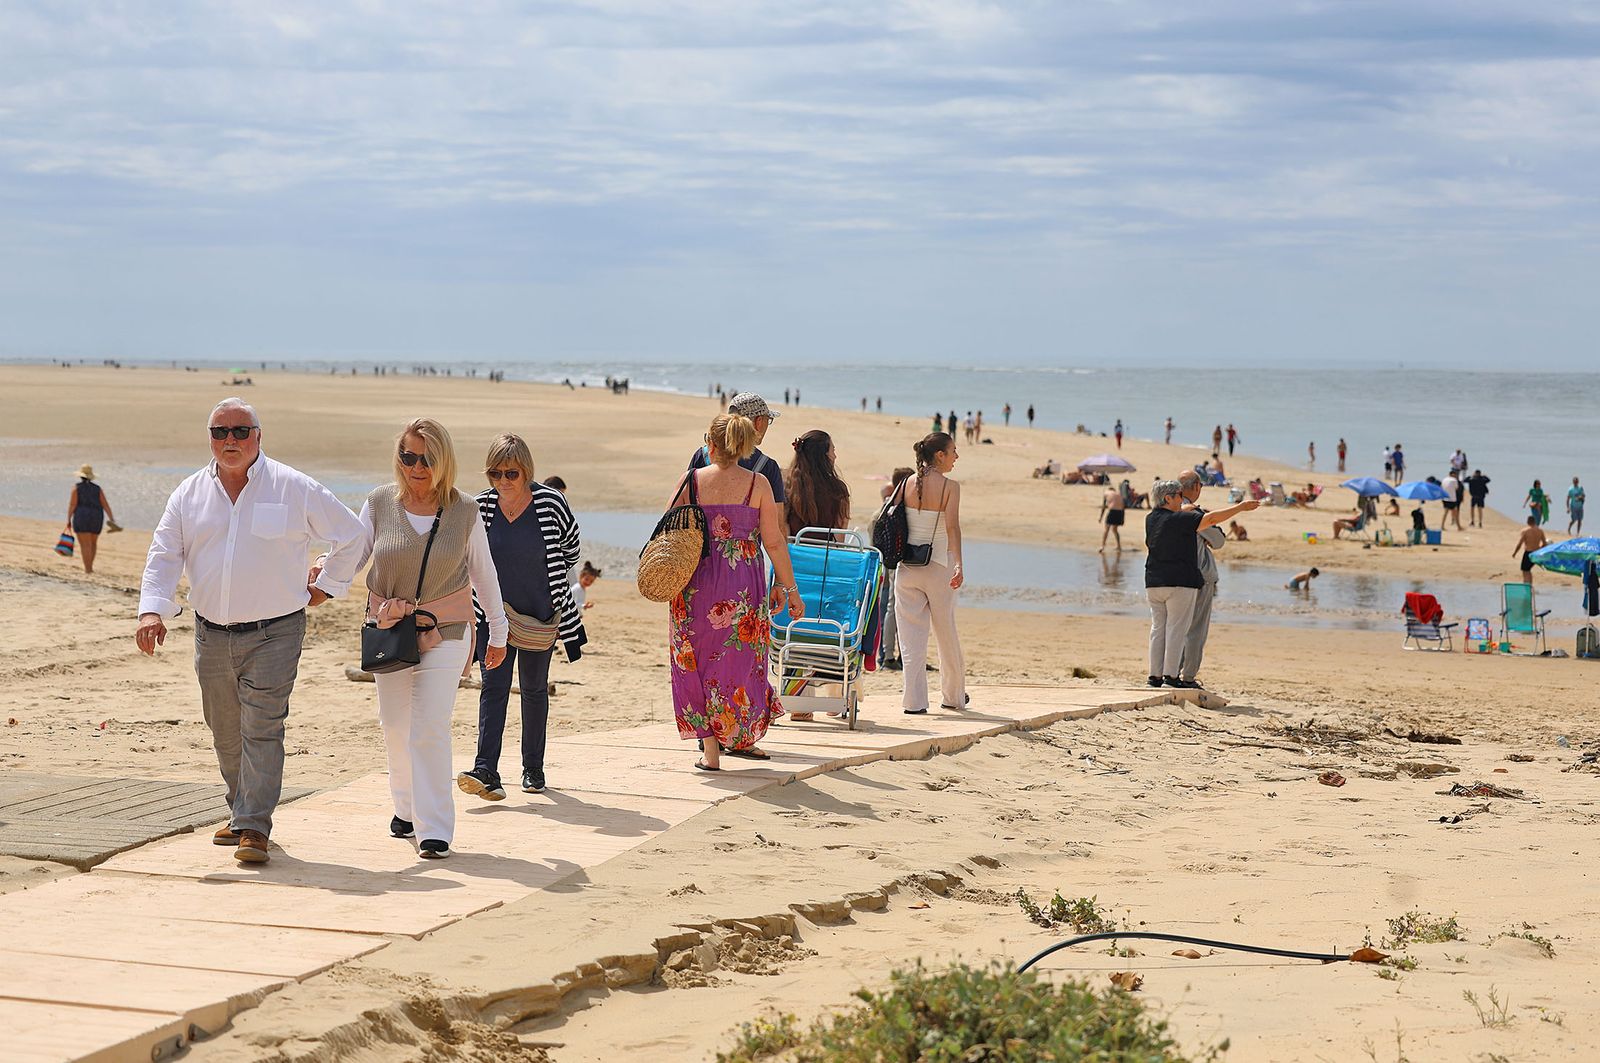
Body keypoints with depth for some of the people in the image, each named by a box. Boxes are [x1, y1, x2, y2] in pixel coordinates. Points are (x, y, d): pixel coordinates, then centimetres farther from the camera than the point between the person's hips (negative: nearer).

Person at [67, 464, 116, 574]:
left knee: (85, 545, -3)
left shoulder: (77, 487, -1)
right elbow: (105, 505, 1)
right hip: (96, 519, 3)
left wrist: (68, 520, -5)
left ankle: (88, 568, -9)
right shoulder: (97, 488, 8)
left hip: (81, 517, -3)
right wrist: (112, 520, -2)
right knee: (93, 542, 21)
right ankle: (90, 565, 22)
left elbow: (72, 504, -8)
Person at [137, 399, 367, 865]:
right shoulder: (190, 494, 6)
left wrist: (328, 585, 6)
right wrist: (153, 609, -12)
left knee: (261, 730, -12)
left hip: (273, 633, -4)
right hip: (212, 635, 4)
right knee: (225, 734, 12)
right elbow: (163, 555, 3)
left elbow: (351, 534, 6)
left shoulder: (294, 489, -3)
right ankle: (241, 814, 28)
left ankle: (253, 827, -11)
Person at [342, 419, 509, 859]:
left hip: (444, 632, -3)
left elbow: (484, 575, 8)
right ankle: (407, 808, 33)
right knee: (395, 727, 12)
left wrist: (498, 633, 14)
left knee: (429, 728, -12)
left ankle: (435, 829, -10)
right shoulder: (379, 504, -1)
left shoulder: (465, 512, -2)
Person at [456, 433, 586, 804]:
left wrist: (550, 581, 8)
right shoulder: (480, 507, -5)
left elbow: (572, 547, 7)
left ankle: (533, 770, 24)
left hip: (540, 615, 0)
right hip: (493, 612, 0)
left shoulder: (550, 503, -11)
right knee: (493, 687, -11)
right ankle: (486, 773, -21)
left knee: (534, 689, 12)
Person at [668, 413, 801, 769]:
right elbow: (774, 542, -2)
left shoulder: (691, 480, -1)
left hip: (696, 582, 1)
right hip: (744, 583, -1)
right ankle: (738, 737, 24)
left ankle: (710, 749, 9)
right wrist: (789, 588, 6)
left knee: (700, 662, 10)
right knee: (740, 661, 14)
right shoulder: (758, 484, -3)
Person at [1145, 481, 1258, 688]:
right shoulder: (1179, 519, -13)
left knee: (1158, 628, 9)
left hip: (1153, 583, 7)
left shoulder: (1150, 519, 8)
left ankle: (1155, 675, 6)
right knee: (1176, 629, -3)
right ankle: (1170, 675, -6)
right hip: (1180, 582, -7)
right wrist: (1240, 507, -7)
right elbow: (1211, 519, -14)